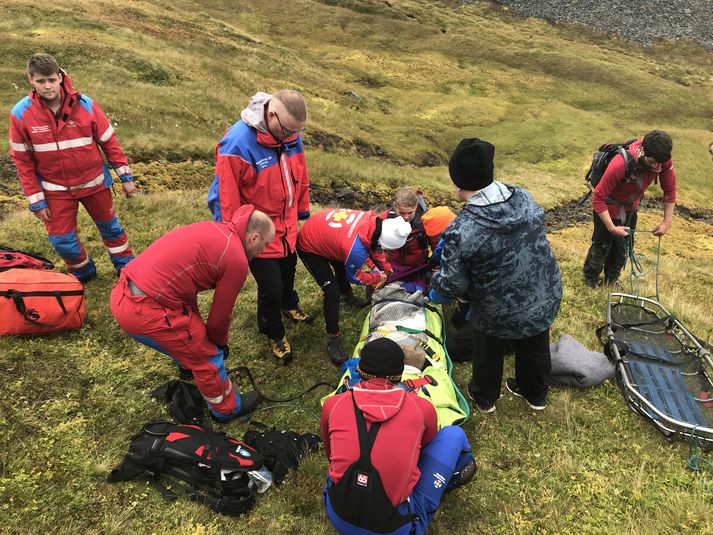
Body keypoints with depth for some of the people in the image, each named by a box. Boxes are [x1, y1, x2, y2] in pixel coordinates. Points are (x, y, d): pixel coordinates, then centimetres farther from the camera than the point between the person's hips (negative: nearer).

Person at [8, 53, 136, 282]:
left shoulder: (85, 105, -14)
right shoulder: (21, 114, -13)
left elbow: (109, 142, -3)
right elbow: (22, 160, -5)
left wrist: (125, 177, -1)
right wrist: (35, 200, -5)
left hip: (94, 182, 0)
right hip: (55, 190, 0)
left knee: (109, 227, 15)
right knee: (61, 240, 2)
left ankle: (127, 267, 36)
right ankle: (83, 273, 30)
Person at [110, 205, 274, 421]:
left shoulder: (213, 229, 11)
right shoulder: (236, 260, -13)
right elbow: (220, 314, -2)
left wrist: (197, 325, 25)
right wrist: (221, 343, 19)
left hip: (122, 292, 9)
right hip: (146, 312, -8)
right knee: (208, 357, 12)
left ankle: (189, 366, 62)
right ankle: (227, 408, 34)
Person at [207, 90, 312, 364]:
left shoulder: (290, 135, -9)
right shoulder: (237, 143, -30)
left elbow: (300, 175, 7)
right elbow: (225, 198, -23)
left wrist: (302, 210, 16)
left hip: (287, 226, 7)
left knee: (288, 269, 27)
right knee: (271, 287, 3)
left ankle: (289, 305, 59)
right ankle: (274, 334, 32)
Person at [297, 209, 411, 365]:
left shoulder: (374, 220, -22)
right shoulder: (355, 249, -41)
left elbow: (374, 246, 4)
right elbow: (355, 276, -16)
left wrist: (386, 268, 9)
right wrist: (378, 278, -1)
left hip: (321, 227, 9)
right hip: (308, 247, -8)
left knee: (341, 266, 30)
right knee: (332, 292, -13)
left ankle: (347, 296, 59)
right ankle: (333, 339, 1)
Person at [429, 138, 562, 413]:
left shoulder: (461, 232, -31)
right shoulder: (524, 197, -13)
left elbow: (452, 285, -20)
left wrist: (436, 289, 4)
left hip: (500, 315, -4)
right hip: (546, 300, 5)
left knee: (489, 354, 26)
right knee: (535, 348, 30)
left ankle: (484, 397, 53)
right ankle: (535, 394, 57)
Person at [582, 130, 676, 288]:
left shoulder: (663, 161, -23)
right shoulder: (619, 165, -40)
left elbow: (670, 189, -7)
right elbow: (598, 198, -33)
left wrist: (667, 221, -9)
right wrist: (612, 228, -31)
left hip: (630, 208, 5)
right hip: (609, 208, -5)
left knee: (623, 248, 19)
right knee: (601, 246, 12)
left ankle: (612, 278, 43)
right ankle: (590, 277, 37)